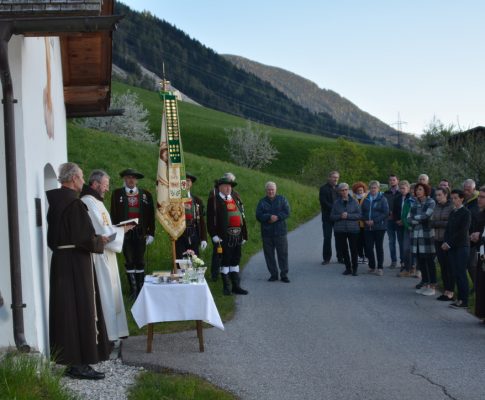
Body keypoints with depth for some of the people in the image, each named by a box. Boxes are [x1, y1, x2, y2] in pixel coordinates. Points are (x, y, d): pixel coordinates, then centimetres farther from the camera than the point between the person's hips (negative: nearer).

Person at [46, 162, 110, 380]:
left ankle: (68, 357, 21)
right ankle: (79, 364, 0)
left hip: (59, 260, 9)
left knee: (65, 310, 13)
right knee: (81, 309, -3)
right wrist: (100, 241, -1)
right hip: (77, 264, -9)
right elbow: (85, 238, -22)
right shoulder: (74, 203, -18)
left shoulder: (54, 201, 8)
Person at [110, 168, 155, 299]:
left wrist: (151, 233, 1)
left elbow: (151, 215, 6)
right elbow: (114, 214, 2)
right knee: (129, 262, 2)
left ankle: (141, 288, 13)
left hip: (141, 233, 1)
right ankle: (133, 290, 8)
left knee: (140, 261, 6)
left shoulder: (145, 194, 6)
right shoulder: (117, 194, 4)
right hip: (125, 233, -1)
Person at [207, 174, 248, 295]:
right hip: (224, 237, -6)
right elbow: (211, 219, -9)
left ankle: (236, 286, 18)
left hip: (237, 235, 6)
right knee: (225, 261, 0)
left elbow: (242, 217, 17)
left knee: (236, 260, 11)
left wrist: (244, 235, 14)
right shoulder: (214, 200, -2)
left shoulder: (237, 200, 16)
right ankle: (226, 287, 9)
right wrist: (214, 235, -16)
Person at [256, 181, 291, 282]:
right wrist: (269, 217, -19)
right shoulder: (262, 202, 8)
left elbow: (287, 212, -4)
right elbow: (258, 215, -4)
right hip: (266, 233, 1)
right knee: (269, 255, 5)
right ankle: (273, 274, 15)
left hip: (280, 232, -1)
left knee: (283, 254, 0)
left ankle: (284, 275, 7)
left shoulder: (282, 199, 6)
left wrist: (277, 217, -17)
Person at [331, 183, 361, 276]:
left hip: (353, 229, -2)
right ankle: (348, 268, 18)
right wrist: (340, 216, -14)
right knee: (343, 249, 5)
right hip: (340, 230, 2)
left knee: (353, 249, -1)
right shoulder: (336, 203, 5)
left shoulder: (354, 202, 0)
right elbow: (332, 216, 4)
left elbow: (359, 215, -5)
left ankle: (354, 269, 10)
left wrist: (348, 215, -16)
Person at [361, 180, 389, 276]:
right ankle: (372, 266, 16)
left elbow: (386, 213, -10)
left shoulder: (382, 199, -4)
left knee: (379, 247, 2)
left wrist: (374, 221, -15)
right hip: (368, 227, 4)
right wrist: (365, 220, -5)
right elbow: (362, 212, 14)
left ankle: (380, 268, 8)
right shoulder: (366, 199, 10)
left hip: (379, 226, -4)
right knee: (368, 247, 3)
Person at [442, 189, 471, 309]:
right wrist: (445, 242, -2)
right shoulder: (452, 213, 16)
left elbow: (462, 232, -13)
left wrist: (449, 243, -13)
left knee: (461, 273, -7)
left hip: (462, 246, -6)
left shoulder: (466, 213, -7)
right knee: (456, 274, 6)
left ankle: (464, 301, -4)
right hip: (451, 247, 6)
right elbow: (447, 229, 14)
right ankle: (460, 298, 10)